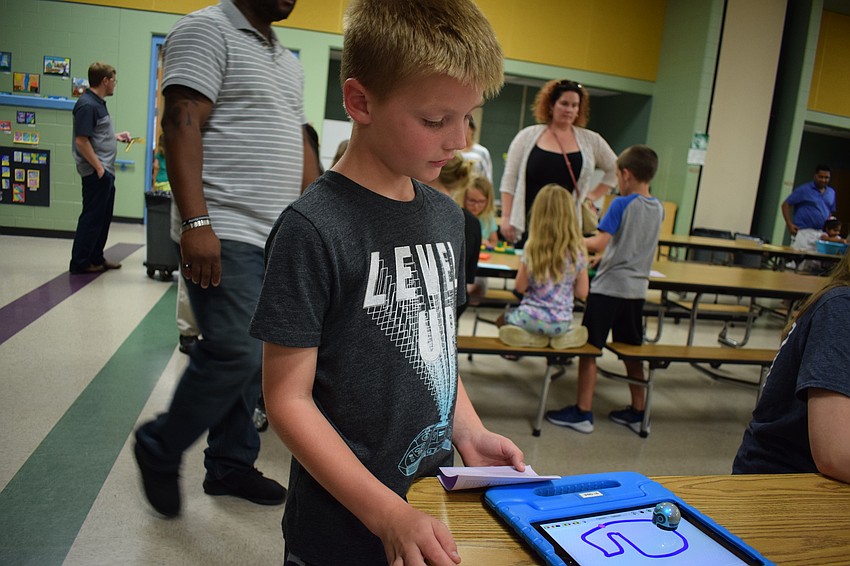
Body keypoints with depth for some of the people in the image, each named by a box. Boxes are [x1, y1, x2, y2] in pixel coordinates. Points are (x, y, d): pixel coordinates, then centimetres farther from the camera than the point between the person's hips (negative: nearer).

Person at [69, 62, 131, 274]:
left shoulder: (98, 103, 15)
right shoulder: (87, 105, -16)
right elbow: (81, 140, -21)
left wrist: (117, 136, 14)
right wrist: (98, 167, -20)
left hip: (106, 171, 10)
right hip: (96, 172, -10)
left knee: (104, 216, 15)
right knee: (92, 217, -3)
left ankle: (96, 258, 25)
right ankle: (80, 262, 5)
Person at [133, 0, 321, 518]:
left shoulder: (288, 63, 23)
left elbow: (301, 147, 23)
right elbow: (182, 123, -14)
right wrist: (196, 222, -23)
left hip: (276, 238, 8)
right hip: (224, 234, -8)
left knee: (248, 358, 11)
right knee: (237, 354, -10)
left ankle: (231, 466, 24)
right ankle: (160, 449, 13)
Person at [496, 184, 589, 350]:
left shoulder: (532, 248, -13)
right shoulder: (578, 251, -8)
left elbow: (520, 287, -7)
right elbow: (582, 293, -2)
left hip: (531, 318, -3)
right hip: (561, 322, 3)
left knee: (503, 319, 28)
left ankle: (530, 337, 13)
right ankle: (562, 336, 17)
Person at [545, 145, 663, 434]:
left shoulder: (621, 204, -12)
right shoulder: (658, 208, 8)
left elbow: (599, 243, -20)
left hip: (608, 288, -7)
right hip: (637, 289, 7)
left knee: (588, 348, 2)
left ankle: (583, 412, 6)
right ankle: (637, 411, 25)